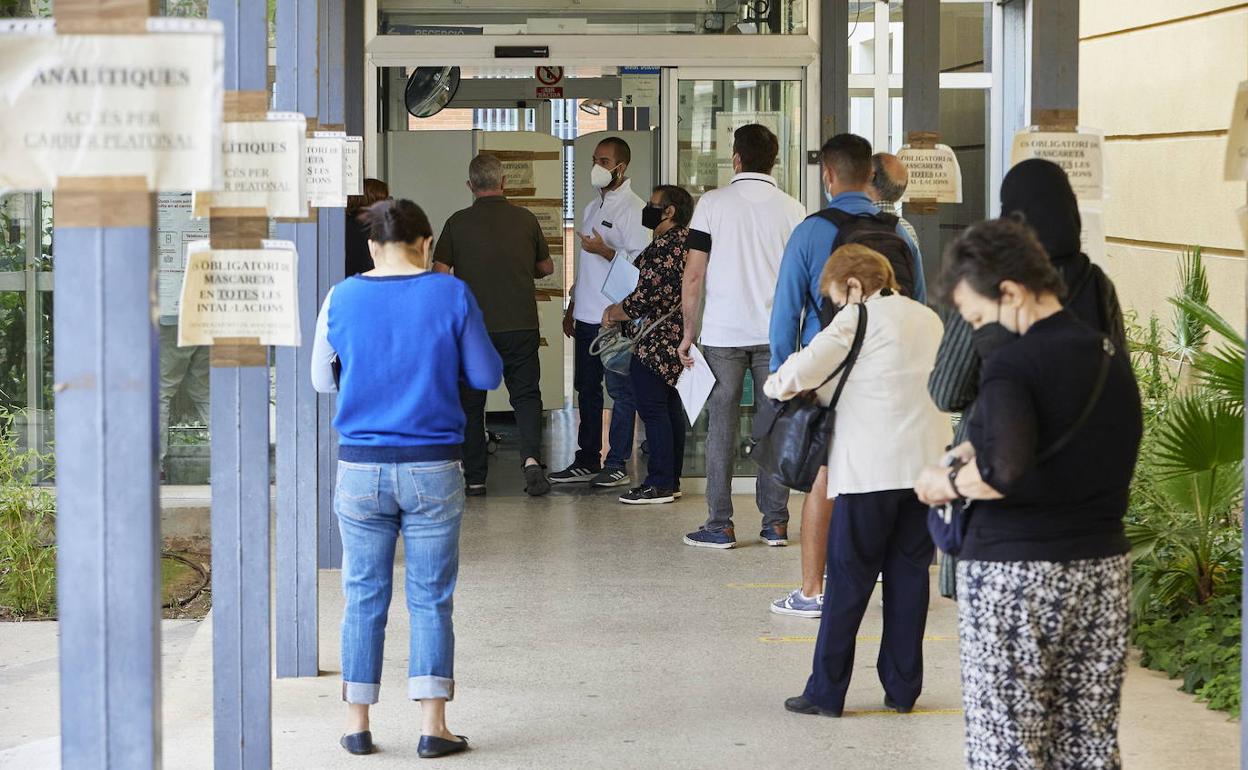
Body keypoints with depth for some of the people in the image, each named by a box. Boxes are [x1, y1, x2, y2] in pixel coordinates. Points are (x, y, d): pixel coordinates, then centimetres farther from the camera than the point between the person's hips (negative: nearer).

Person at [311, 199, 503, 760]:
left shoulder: (341, 299, -1)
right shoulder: (451, 295, -4)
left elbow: (322, 380, 10)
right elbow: (487, 376, 2)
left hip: (361, 467, 1)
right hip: (432, 468, -1)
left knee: (363, 599, 9)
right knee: (431, 601, 6)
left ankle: (358, 726, 13)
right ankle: (432, 725, 4)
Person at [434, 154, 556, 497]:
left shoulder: (458, 223, -3)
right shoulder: (525, 219, 2)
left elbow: (440, 275, -4)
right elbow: (547, 267, 14)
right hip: (521, 324, 1)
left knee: (471, 403, 10)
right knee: (526, 393, 7)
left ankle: (475, 478, 12)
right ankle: (531, 455, -18)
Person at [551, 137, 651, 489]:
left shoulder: (634, 209, -9)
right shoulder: (593, 207, 18)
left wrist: (606, 251, -26)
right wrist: (572, 307, 22)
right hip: (587, 315, 9)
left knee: (620, 391, -2)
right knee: (587, 390, 11)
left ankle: (617, 465, 3)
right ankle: (587, 462, 18)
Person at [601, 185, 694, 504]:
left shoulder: (664, 247, -19)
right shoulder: (687, 241, 13)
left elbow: (646, 297, -20)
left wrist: (613, 313, -4)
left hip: (655, 343, -10)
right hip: (677, 342, 10)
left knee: (652, 411, -6)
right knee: (671, 409, 14)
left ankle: (659, 484, -4)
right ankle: (672, 480, 20)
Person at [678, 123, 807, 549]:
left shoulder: (713, 203, -2)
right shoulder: (793, 210, 3)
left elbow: (693, 275, -4)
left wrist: (689, 331, 4)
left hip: (723, 334, -2)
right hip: (777, 334, 2)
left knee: (721, 427, 3)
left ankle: (720, 526, 2)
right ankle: (775, 522, 9)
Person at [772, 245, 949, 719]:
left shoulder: (858, 318, -4)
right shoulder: (929, 319, 15)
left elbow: (797, 376, -10)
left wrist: (775, 384, 13)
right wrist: (829, 391, 19)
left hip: (871, 469, -5)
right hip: (928, 463, 5)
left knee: (848, 579, 1)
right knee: (909, 577, 10)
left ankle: (826, 692, 5)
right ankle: (902, 688, 13)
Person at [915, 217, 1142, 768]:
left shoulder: (1012, 361, -14)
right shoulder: (1111, 358, 9)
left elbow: (1005, 470, -26)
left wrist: (951, 483, -8)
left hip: (1015, 574, -7)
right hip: (1103, 569, 7)